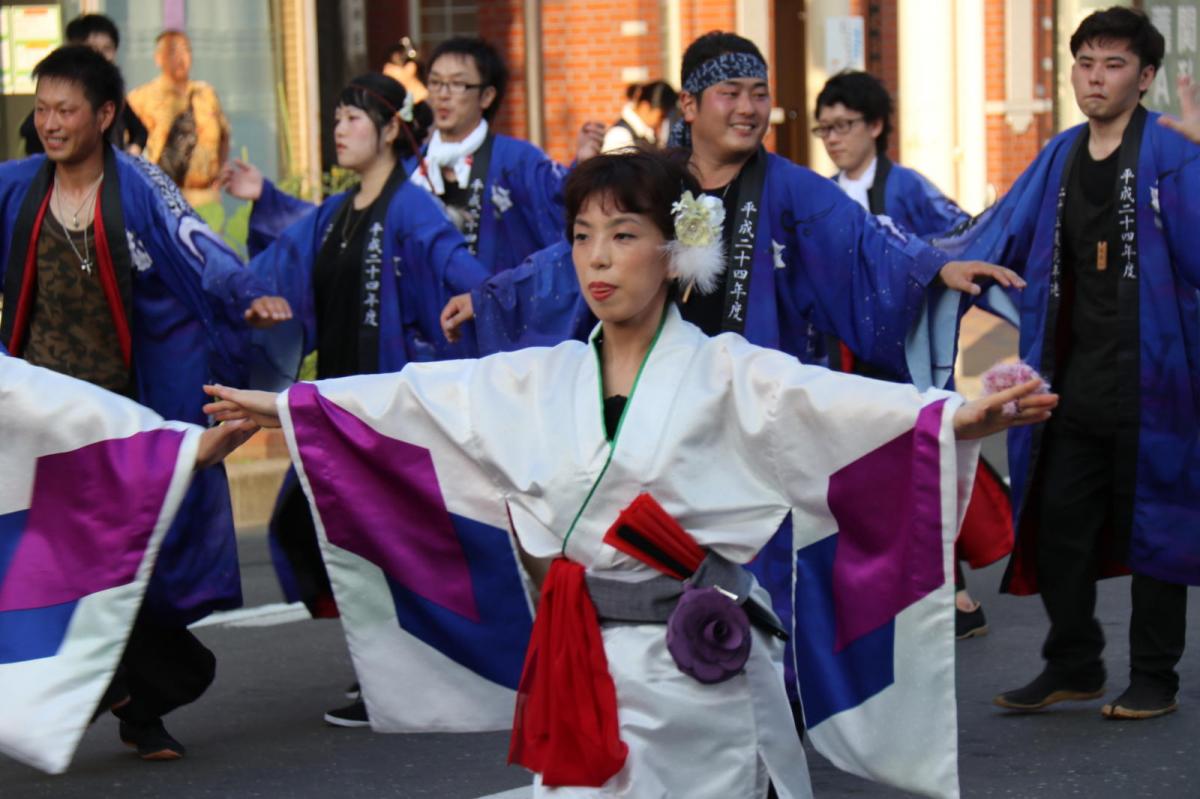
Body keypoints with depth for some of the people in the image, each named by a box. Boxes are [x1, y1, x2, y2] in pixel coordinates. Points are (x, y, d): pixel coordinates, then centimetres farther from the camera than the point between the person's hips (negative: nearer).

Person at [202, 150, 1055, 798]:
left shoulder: (726, 374, -4)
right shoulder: (542, 380, 9)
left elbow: (839, 403, -19)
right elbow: (410, 400, 14)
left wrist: (959, 418, -34)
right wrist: (283, 405, 16)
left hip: (695, 673, -3)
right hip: (578, 669, 4)